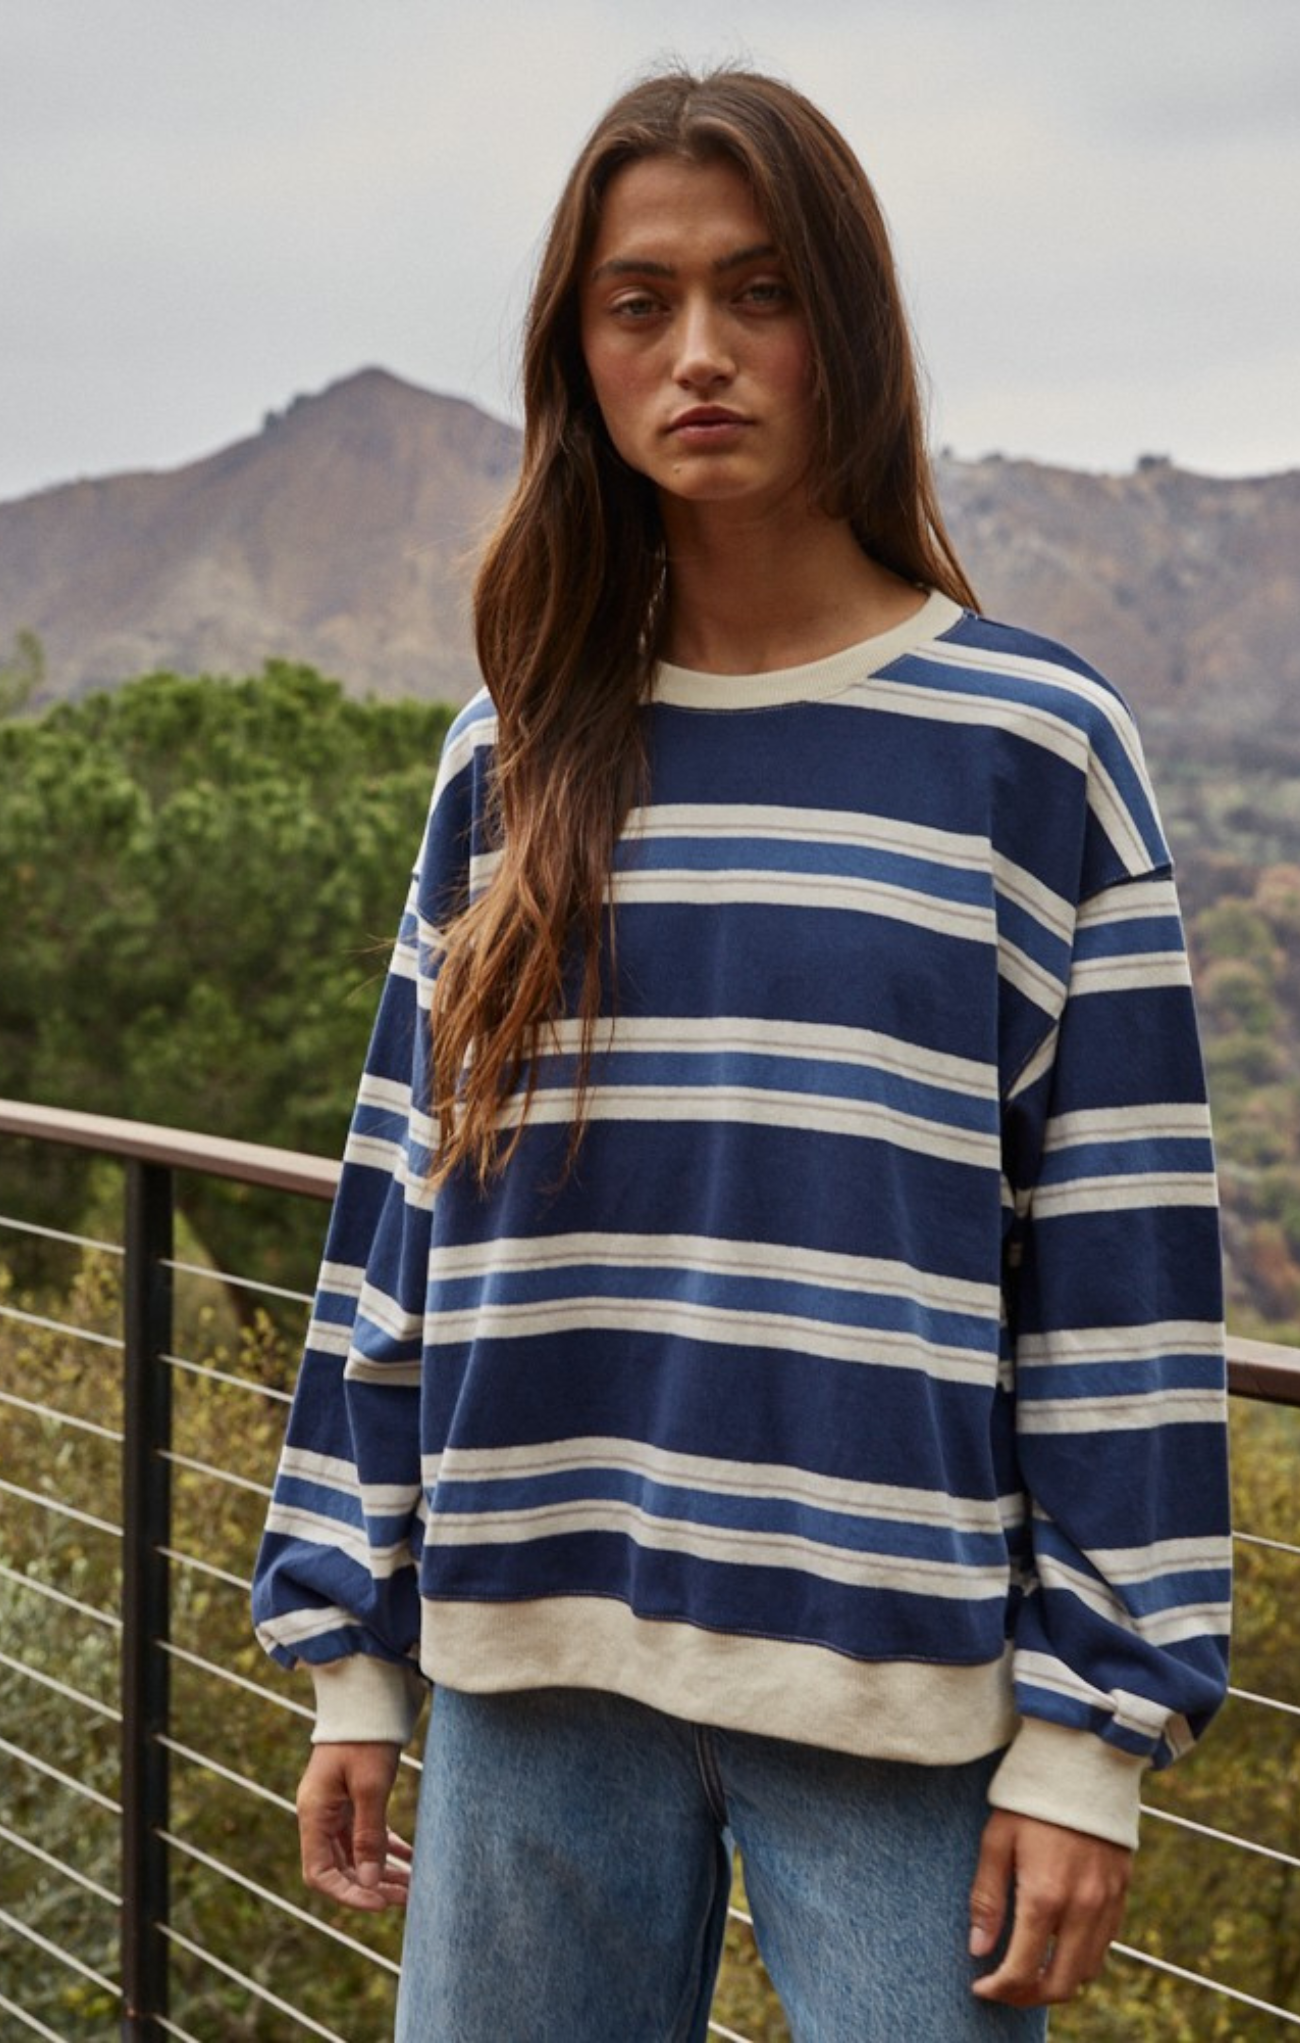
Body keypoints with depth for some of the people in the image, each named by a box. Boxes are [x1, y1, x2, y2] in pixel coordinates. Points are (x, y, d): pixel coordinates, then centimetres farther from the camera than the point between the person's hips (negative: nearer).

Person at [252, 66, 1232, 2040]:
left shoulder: (1032, 746, -2)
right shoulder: (514, 759, 8)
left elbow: (1123, 1265, -4)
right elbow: (404, 1204, 10)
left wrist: (1091, 1727, -7)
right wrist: (354, 1650, 9)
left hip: (893, 1698, -3)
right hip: (534, 1670, 3)